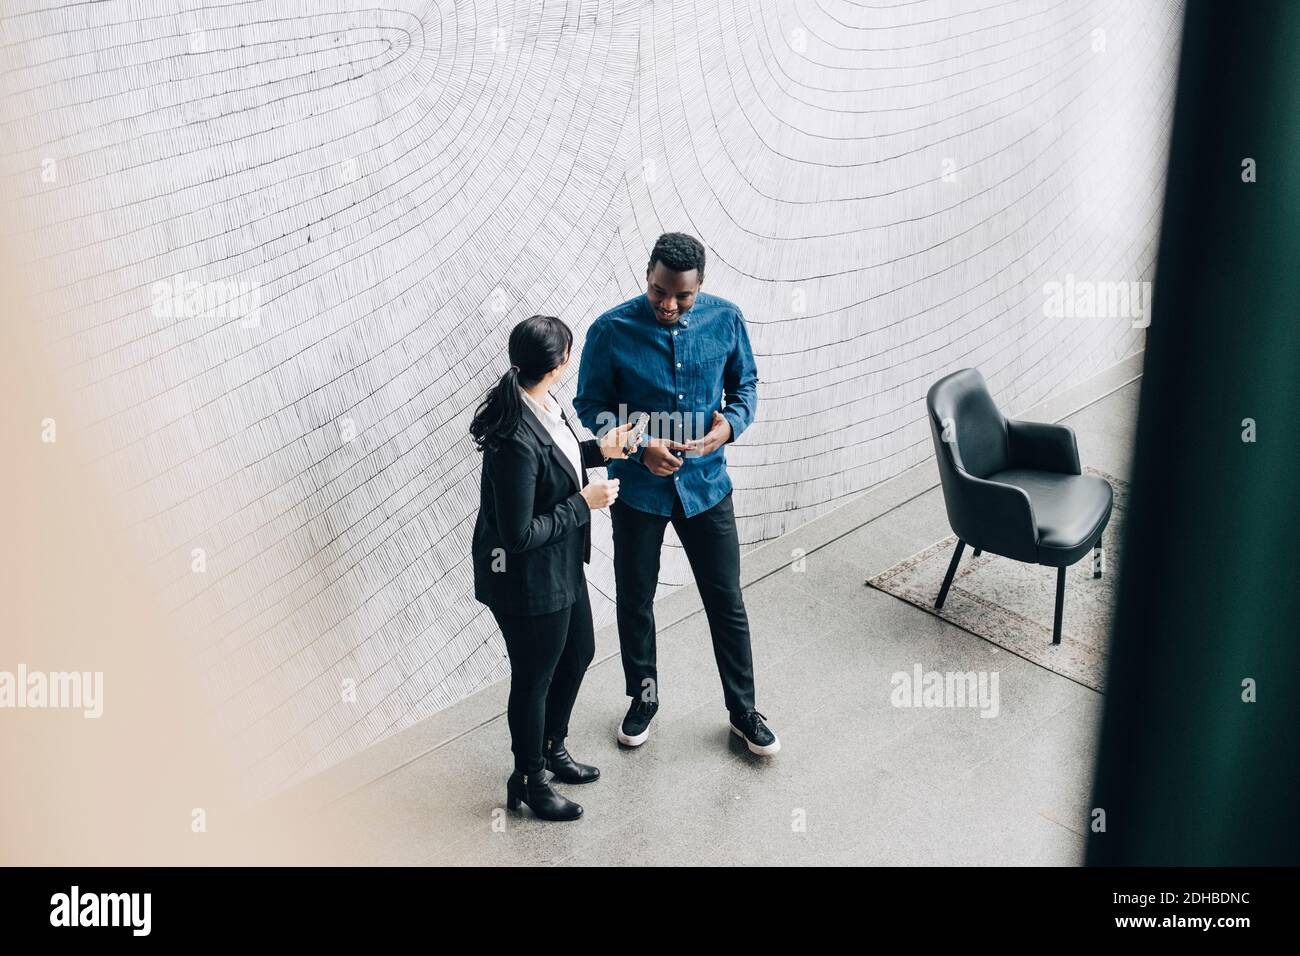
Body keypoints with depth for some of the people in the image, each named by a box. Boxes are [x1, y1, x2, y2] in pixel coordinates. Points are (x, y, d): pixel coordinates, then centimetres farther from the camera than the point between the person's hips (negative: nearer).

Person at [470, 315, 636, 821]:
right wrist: (583, 504, -22)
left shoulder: (541, 404, -6)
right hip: (526, 578, -9)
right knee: (535, 677, 12)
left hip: (561, 565, 9)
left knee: (579, 650, 26)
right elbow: (520, 535, -29)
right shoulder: (516, 440, -34)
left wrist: (599, 450, 3)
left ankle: (552, 747, 50)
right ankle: (528, 780, 36)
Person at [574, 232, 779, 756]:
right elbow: (590, 408, -6)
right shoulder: (611, 331, -16)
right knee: (635, 600, 14)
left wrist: (729, 424, -17)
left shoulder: (725, 319, -10)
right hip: (638, 487, -1)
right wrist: (641, 448, -22)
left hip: (705, 483, 1)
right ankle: (643, 696, 39)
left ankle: (742, 709, 29)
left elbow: (745, 384, 5)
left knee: (726, 602, 10)